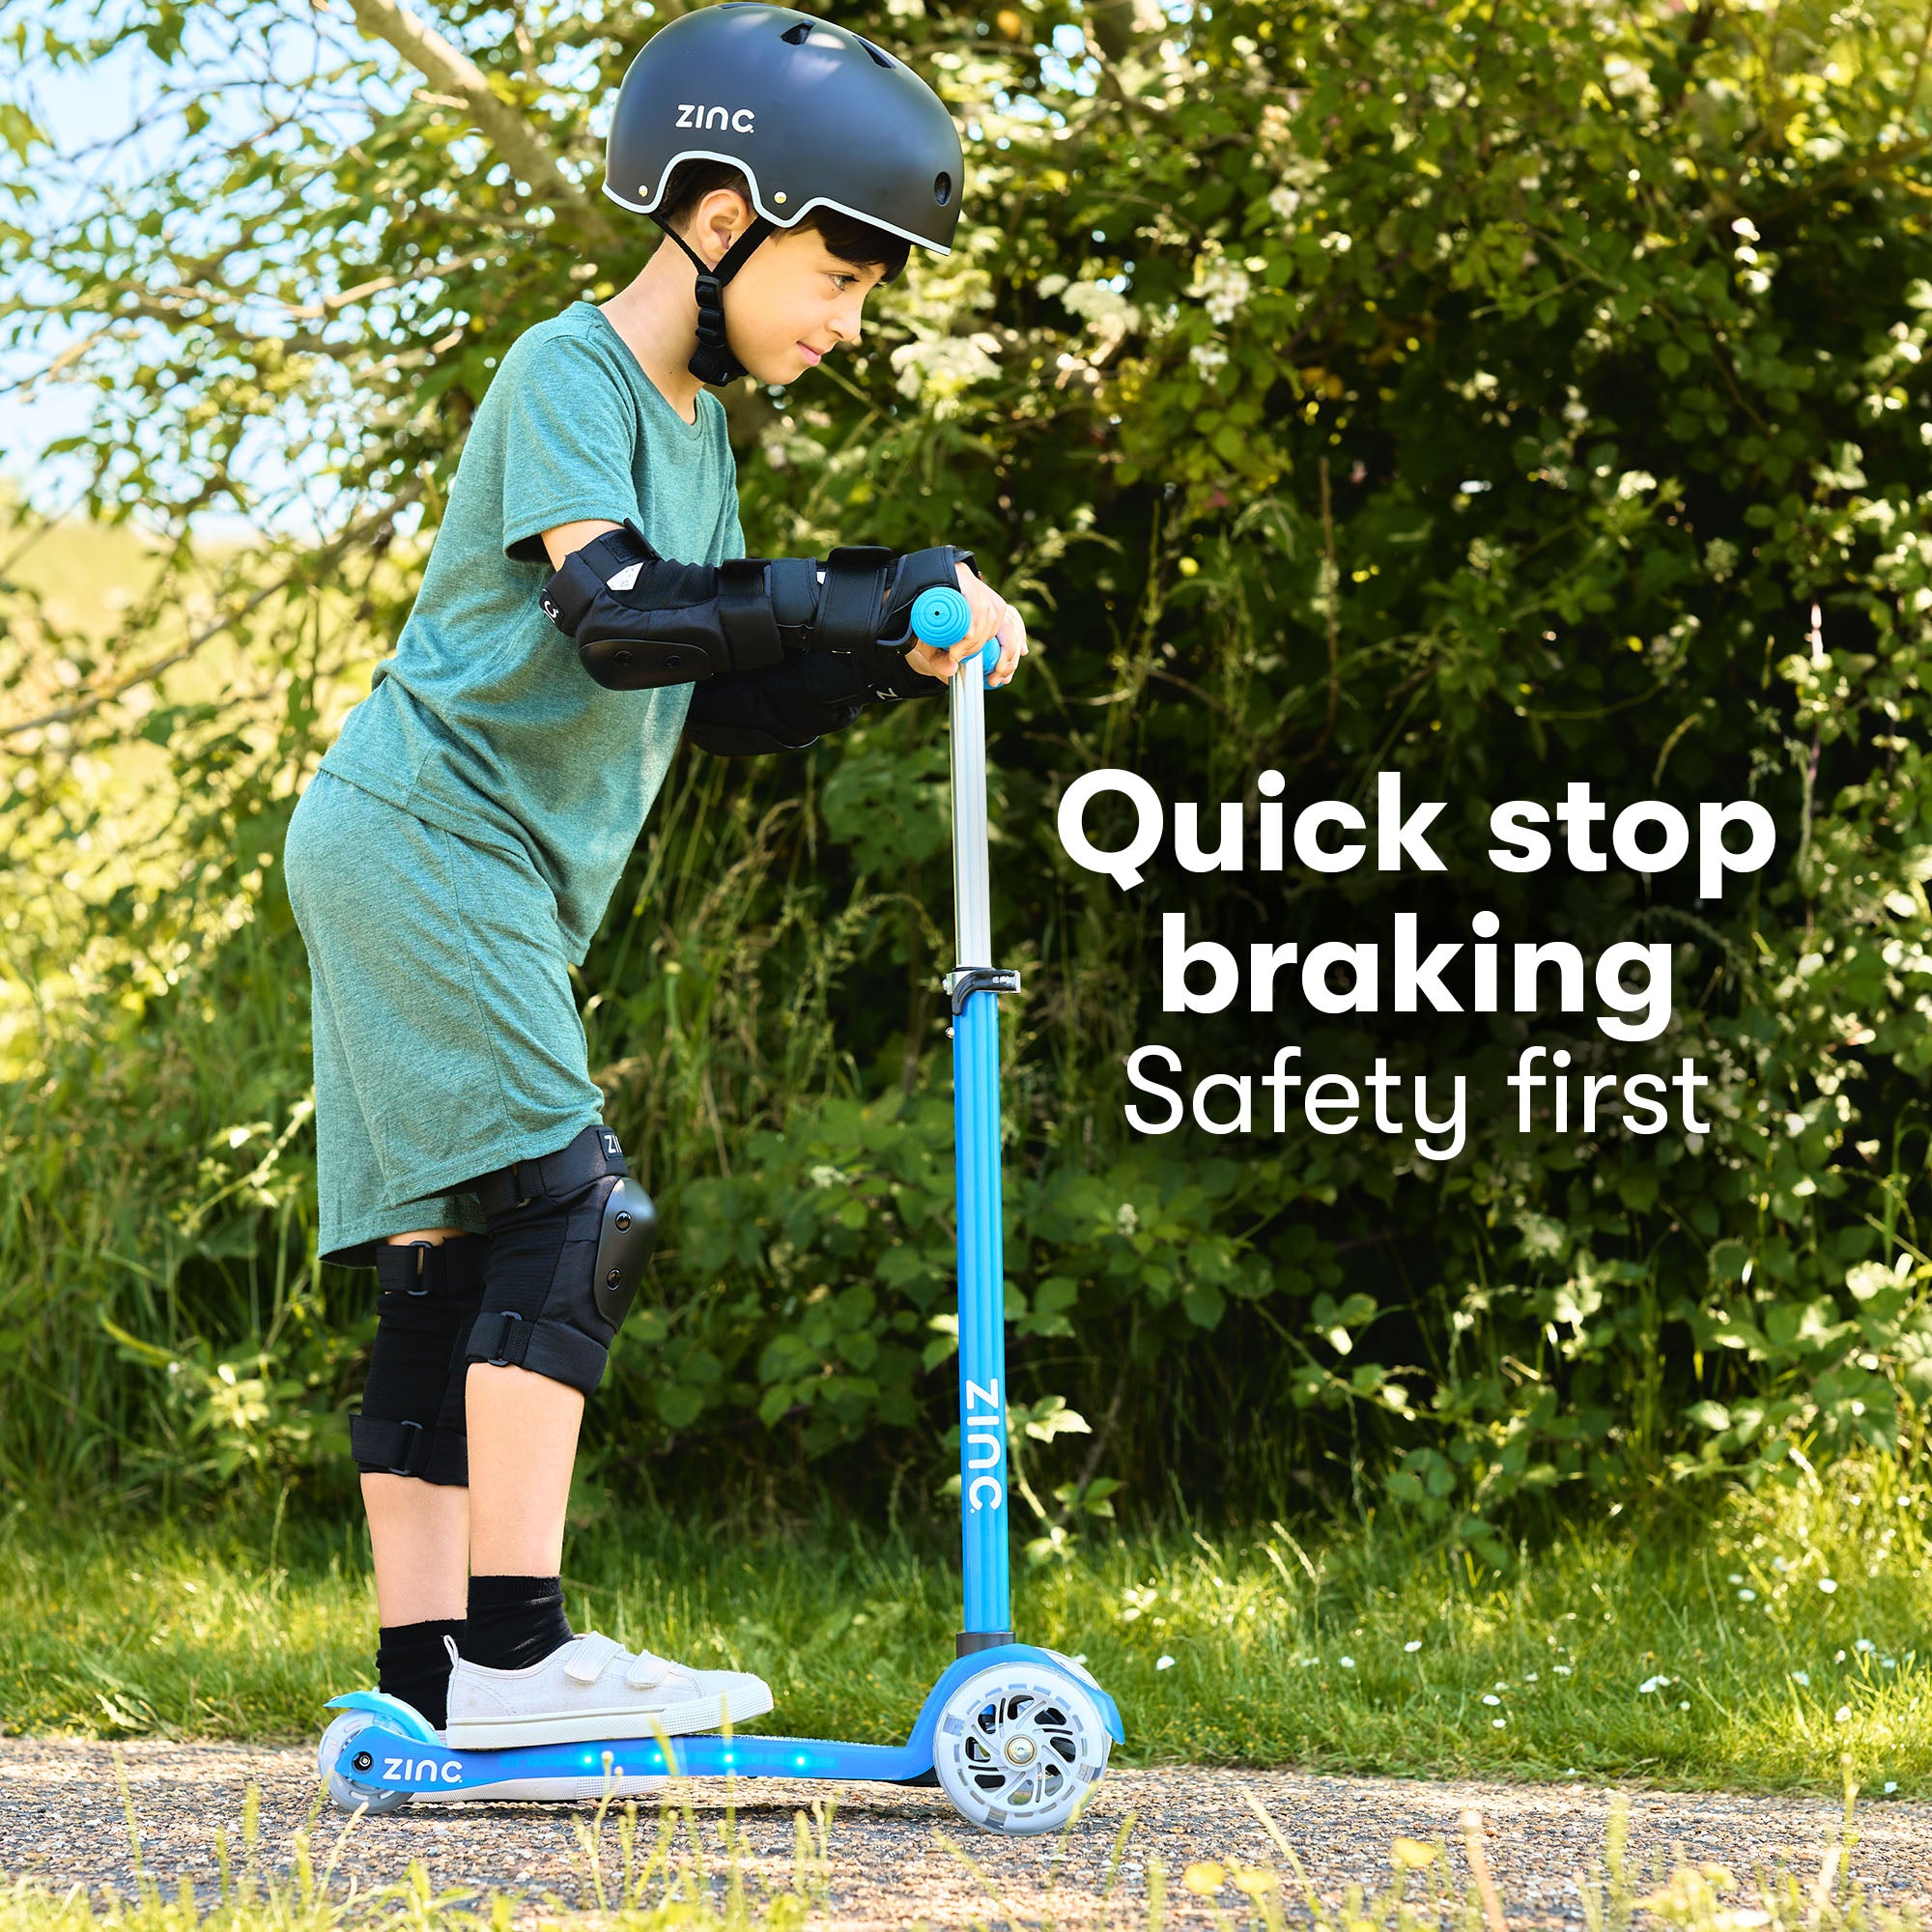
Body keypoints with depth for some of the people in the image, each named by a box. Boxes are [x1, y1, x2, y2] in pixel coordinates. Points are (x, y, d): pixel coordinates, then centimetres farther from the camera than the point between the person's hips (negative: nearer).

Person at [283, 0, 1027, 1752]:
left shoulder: (693, 424, 18)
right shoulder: (567, 377, -12)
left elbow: (720, 696, 19)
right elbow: (619, 617, -28)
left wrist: (895, 664, 2)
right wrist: (884, 595, -29)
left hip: (492, 883, 10)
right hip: (423, 837, -10)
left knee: (447, 1261, 4)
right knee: (569, 1213, -18)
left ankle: (424, 1676, 2)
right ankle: (515, 1645, -22)